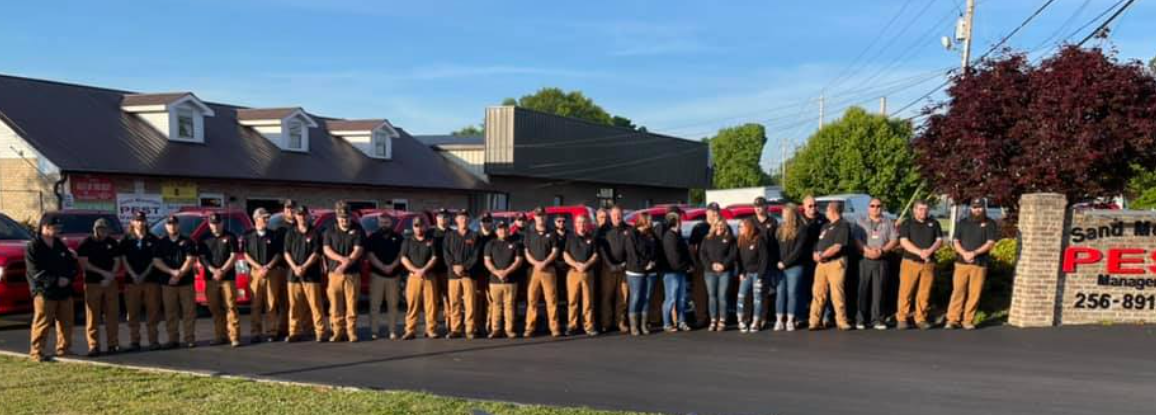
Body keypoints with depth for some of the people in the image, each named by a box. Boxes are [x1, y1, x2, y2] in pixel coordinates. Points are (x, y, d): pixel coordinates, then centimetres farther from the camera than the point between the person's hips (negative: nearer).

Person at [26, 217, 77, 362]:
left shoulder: (60, 245, 14)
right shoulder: (33, 247, -7)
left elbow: (72, 263, 14)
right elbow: (35, 272, -15)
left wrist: (68, 277, -5)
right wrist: (56, 280, -19)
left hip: (64, 290, 6)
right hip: (44, 291, -6)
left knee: (66, 322, 10)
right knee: (42, 323, -7)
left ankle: (64, 348, 20)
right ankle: (36, 352, 1)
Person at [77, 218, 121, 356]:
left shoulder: (112, 243, 9)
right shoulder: (86, 243, 0)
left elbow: (117, 261, 8)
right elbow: (84, 263, -7)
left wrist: (110, 277, -8)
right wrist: (103, 272, -14)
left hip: (110, 282, 3)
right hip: (92, 283, -3)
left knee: (112, 314, 3)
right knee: (93, 316, -3)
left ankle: (113, 344, 10)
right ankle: (94, 346, 1)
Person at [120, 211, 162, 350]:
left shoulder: (153, 239, 8)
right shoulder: (126, 240, 8)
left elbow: (155, 259, 3)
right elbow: (124, 260, 3)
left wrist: (144, 275, -8)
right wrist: (134, 276, -10)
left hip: (151, 279, 0)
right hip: (131, 280, 0)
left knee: (153, 311, -1)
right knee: (133, 313, 2)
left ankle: (153, 340, 3)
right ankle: (134, 341, 7)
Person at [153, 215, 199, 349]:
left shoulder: (187, 241, 6)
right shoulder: (161, 243, 10)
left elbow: (190, 260, -3)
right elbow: (156, 262, 2)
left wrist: (180, 274, -14)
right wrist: (172, 272, -12)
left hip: (186, 281, -2)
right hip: (167, 282, 2)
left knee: (189, 311, -2)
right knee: (170, 312, 2)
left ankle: (189, 338, 3)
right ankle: (173, 339, 8)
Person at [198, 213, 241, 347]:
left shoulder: (230, 237, 5)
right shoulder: (204, 239, 12)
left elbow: (233, 256, -1)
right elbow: (202, 258, 6)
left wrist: (222, 271, -12)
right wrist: (213, 270, -10)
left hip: (228, 277, -3)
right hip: (210, 278, 3)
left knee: (230, 307, -7)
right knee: (215, 308, 6)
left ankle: (234, 337, -8)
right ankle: (219, 336, 14)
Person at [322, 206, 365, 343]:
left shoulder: (357, 231, 5)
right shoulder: (330, 232, 11)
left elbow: (358, 251, -5)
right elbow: (326, 249, 1)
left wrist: (345, 264, -16)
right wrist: (342, 259, -15)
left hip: (352, 274, -2)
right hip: (334, 273, 2)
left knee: (351, 305, -3)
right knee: (335, 306, 1)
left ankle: (352, 333, 3)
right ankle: (338, 332, 9)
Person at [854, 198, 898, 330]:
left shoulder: (888, 223, 12)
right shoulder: (861, 222, 10)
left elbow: (894, 240, 4)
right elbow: (857, 240, -1)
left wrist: (882, 250, -13)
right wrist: (867, 250, -18)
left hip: (881, 260, 1)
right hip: (864, 260, -1)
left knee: (879, 290, -1)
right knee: (863, 289, -2)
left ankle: (877, 319, 3)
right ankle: (861, 319, 1)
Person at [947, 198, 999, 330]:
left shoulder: (990, 224, 6)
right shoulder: (963, 223, 13)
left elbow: (990, 243, -4)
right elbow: (956, 242, 8)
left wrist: (974, 253, -19)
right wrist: (964, 253, -12)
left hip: (980, 264, -1)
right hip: (961, 263, 1)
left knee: (974, 293, -1)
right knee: (958, 291, -2)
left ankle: (968, 321, 8)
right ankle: (952, 320, 0)